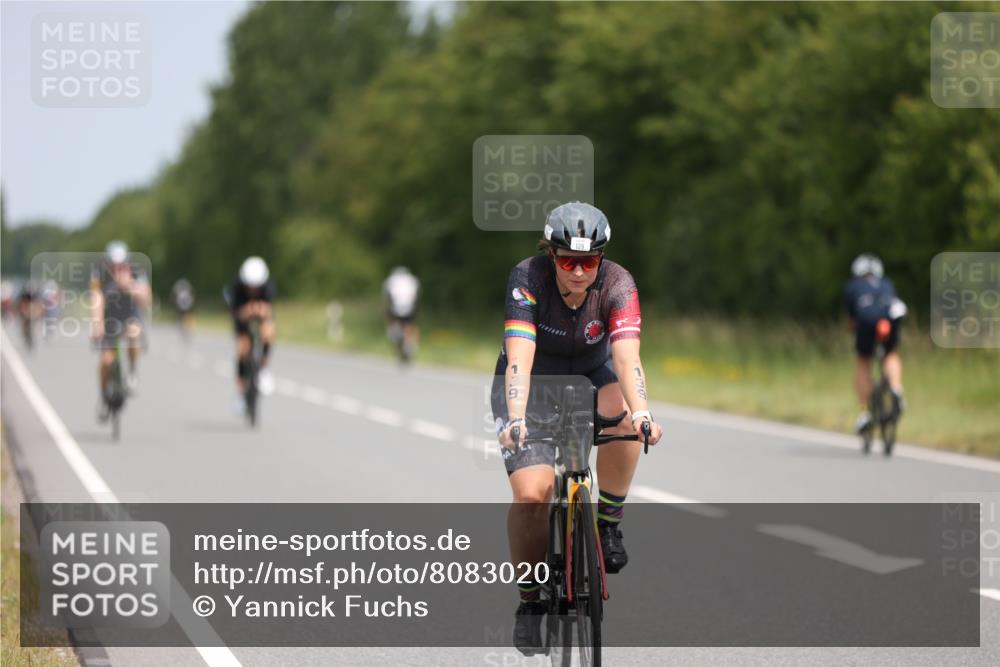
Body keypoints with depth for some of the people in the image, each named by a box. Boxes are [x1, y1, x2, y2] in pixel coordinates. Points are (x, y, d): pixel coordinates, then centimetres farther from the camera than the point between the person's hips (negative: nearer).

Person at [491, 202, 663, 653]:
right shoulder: (528, 278, -28)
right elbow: (519, 358, -38)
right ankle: (530, 602, 0)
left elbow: (626, 356, -38)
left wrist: (641, 412, -56)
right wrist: (516, 419, -54)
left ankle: (608, 525, -12)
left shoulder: (617, 285, -25)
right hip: (532, 383, -1)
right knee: (532, 493, -20)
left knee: (623, 415, -34)